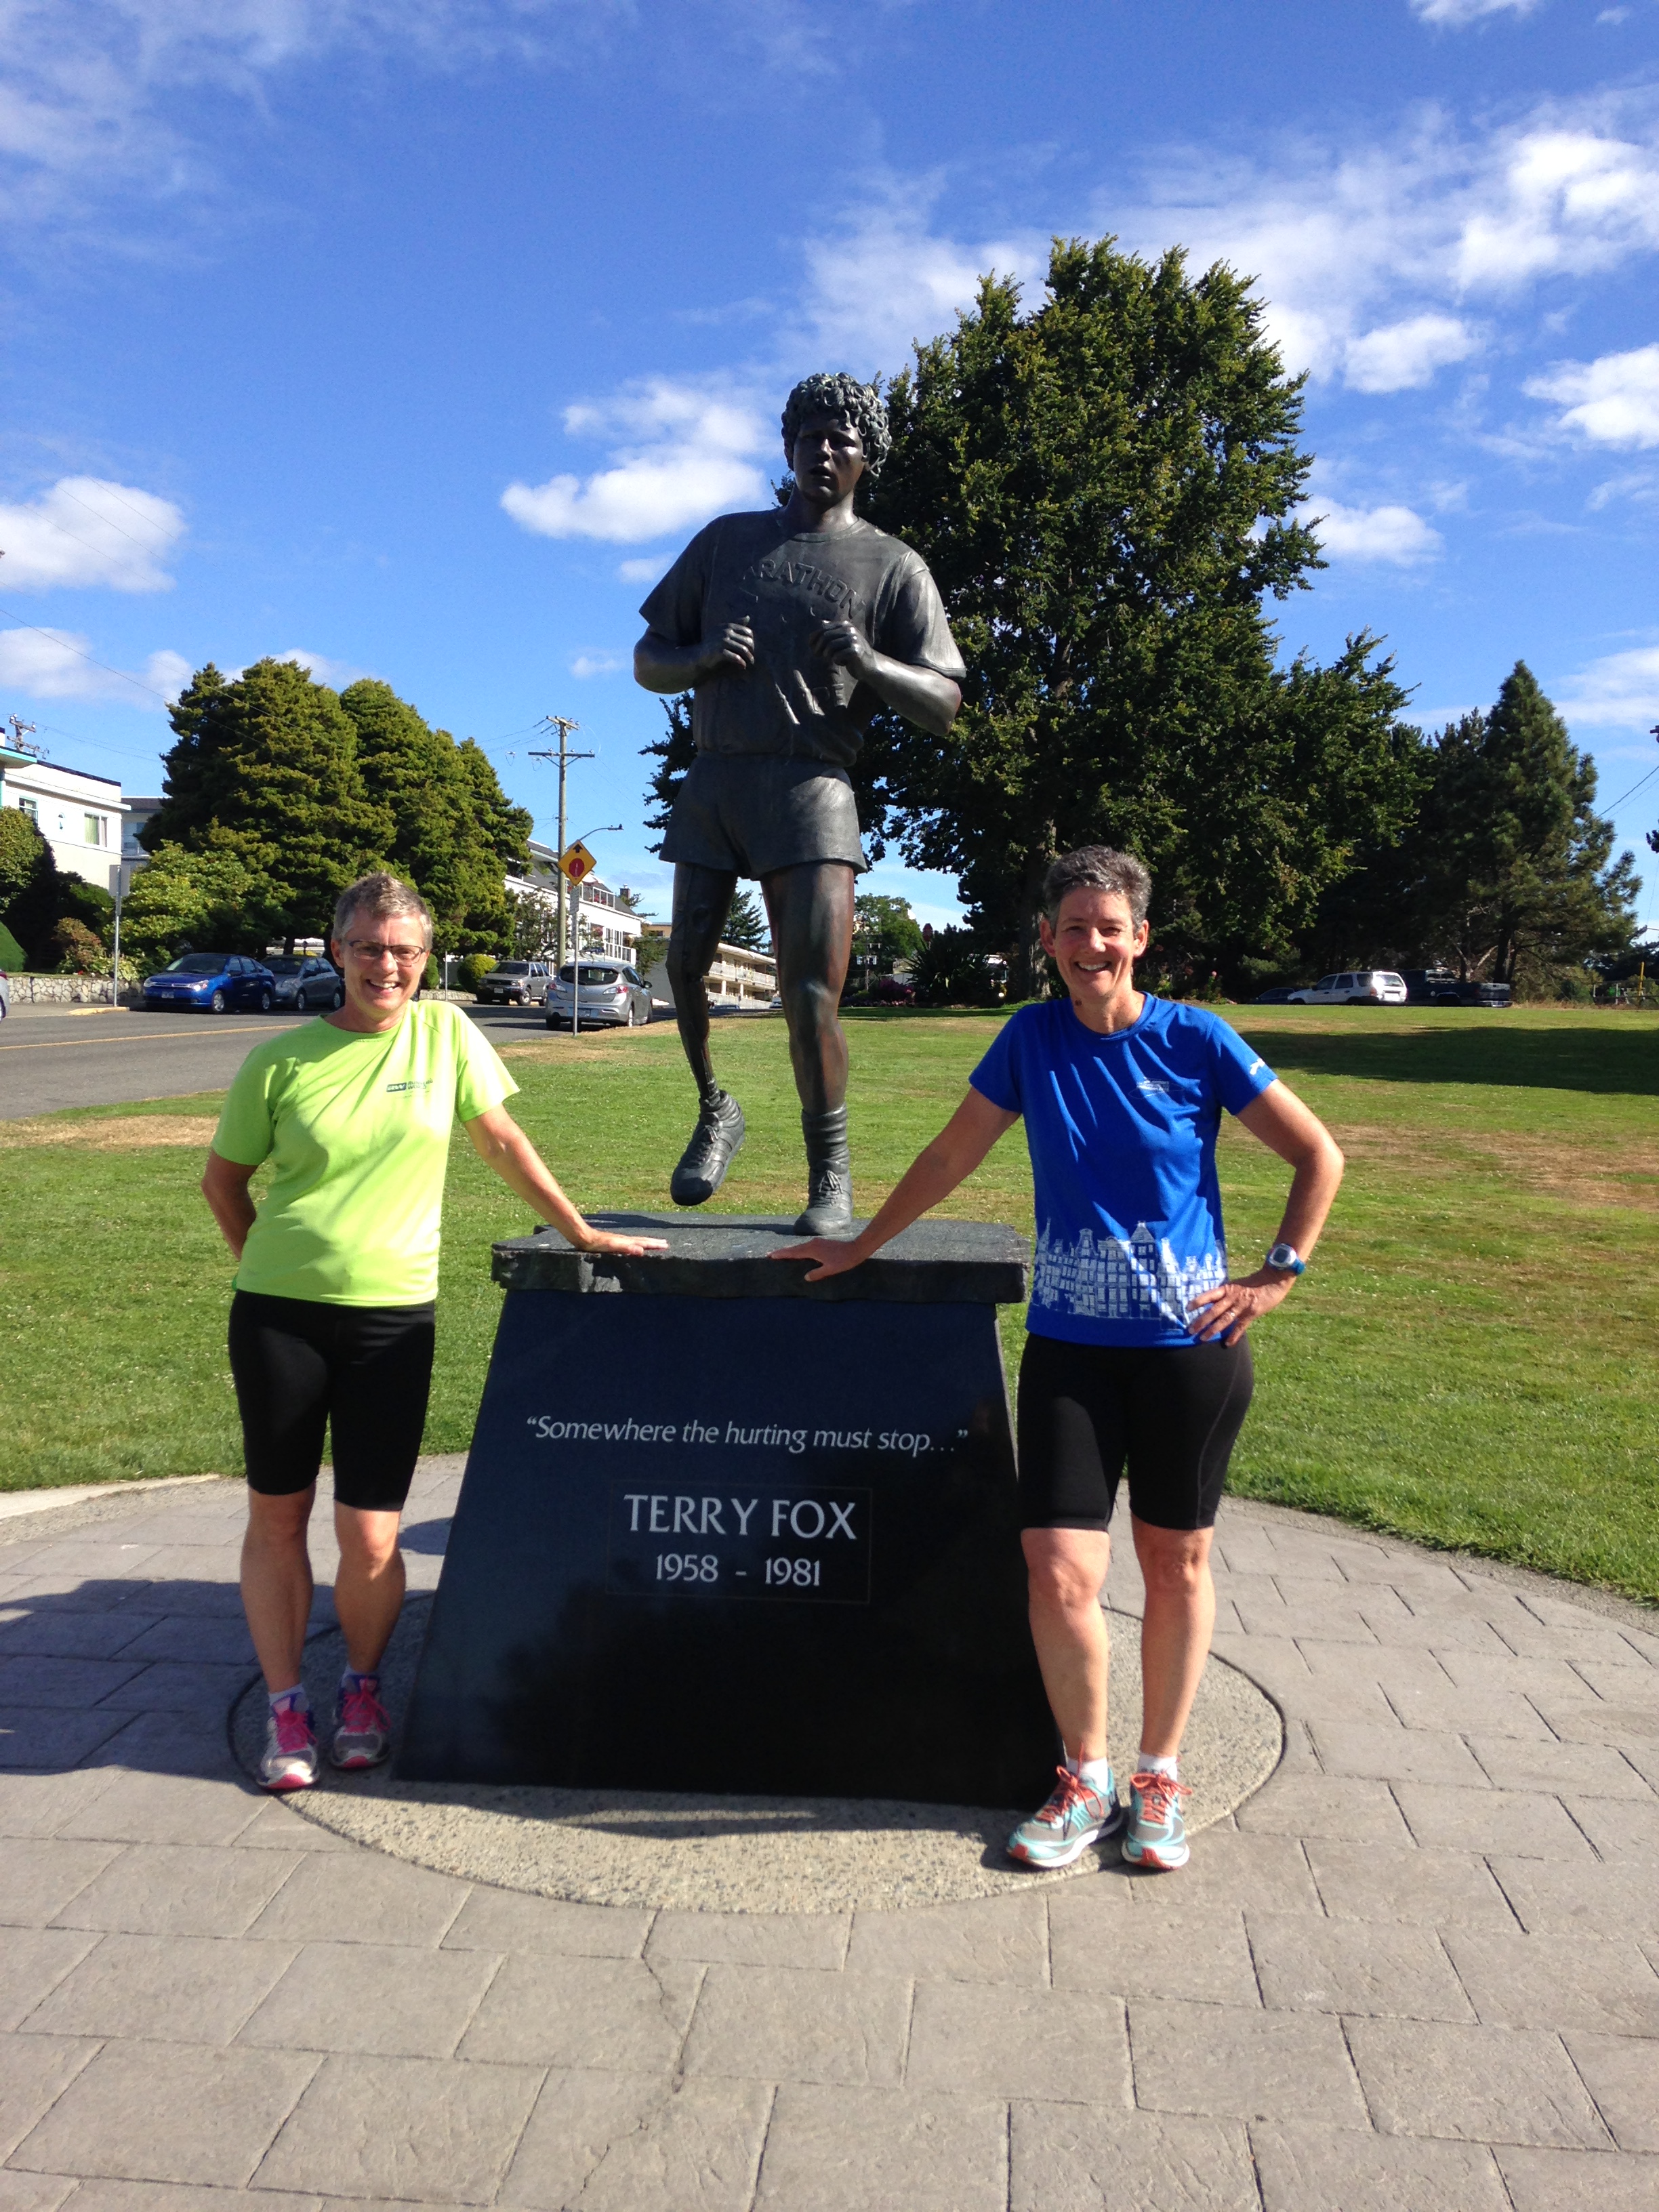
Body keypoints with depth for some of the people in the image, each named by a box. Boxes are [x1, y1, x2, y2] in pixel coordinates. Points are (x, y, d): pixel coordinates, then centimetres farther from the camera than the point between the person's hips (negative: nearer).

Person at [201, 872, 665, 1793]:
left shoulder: (445, 1031, 1)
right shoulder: (282, 1059, -2)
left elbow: (501, 1140, 8)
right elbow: (223, 1178, 10)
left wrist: (584, 1233, 10)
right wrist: (269, 1260, 6)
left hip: (394, 1315, 0)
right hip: (279, 1312, 0)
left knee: (370, 1537, -1)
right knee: (277, 1515, 9)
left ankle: (362, 1686, 27)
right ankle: (284, 1704, 27)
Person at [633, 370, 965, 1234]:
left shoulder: (893, 566, 12)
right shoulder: (727, 539, 21)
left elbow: (943, 707, 5)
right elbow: (648, 661, 20)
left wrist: (868, 663, -14)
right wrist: (702, 659, -3)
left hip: (810, 784, -4)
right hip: (713, 776, 4)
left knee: (811, 992, -12)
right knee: (687, 963, 5)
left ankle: (831, 1179, -1)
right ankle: (715, 1111, 31)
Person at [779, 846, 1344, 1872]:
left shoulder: (1195, 1039, -4)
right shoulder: (1033, 1037, 3)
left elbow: (1320, 1154, 3)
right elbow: (951, 1156, 14)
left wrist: (1278, 1276, -4)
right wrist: (859, 1247, 19)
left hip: (1188, 1343, -1)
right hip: (1067, 1345, 2)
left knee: (1177, 1563, 10)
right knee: (1059, 1572, -5)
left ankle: (1159, 1775, 29)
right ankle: (1087, 1779, 19)